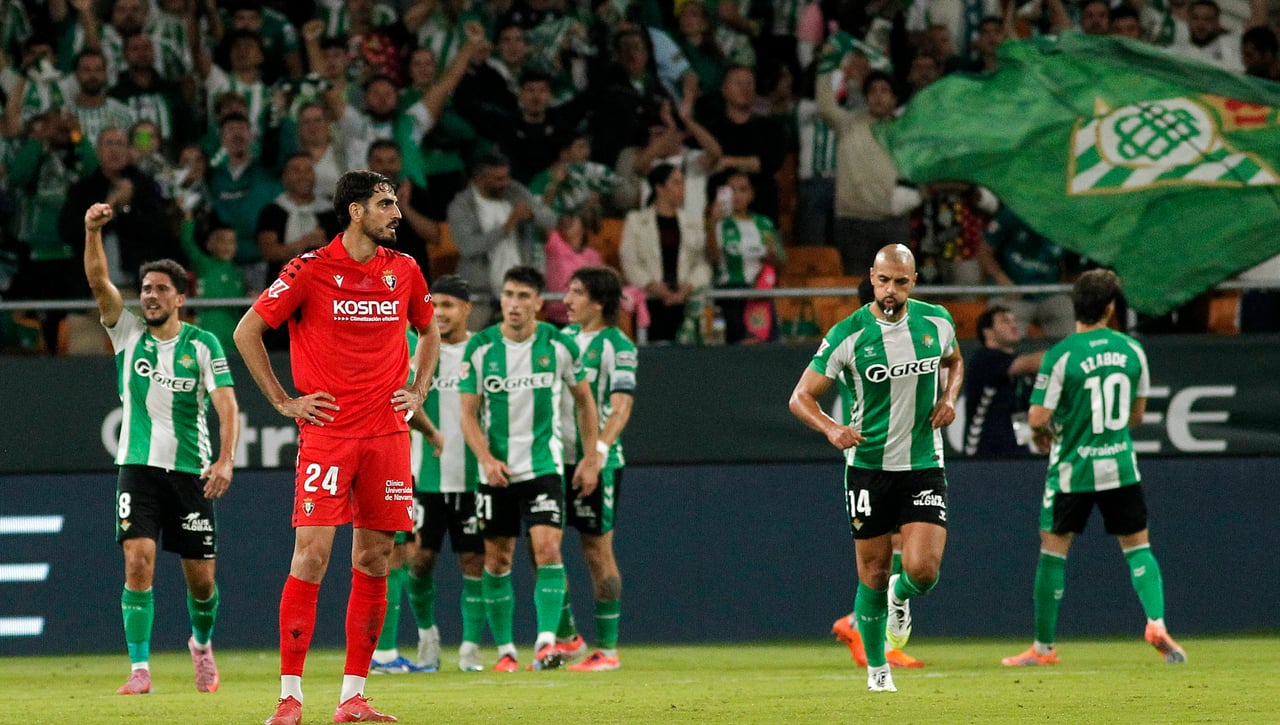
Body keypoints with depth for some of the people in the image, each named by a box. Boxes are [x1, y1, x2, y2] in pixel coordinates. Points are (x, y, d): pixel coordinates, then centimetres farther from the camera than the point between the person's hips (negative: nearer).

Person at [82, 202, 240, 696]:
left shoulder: (203, 345, 0)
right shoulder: (129, 333, 5)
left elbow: (227, 405, -7)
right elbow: (98, 281, -7)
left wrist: (226, 460, -21)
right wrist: (93, 231, -23)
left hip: (191, 470, 0)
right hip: (139, 467, 0)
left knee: (200, 576, 4)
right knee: (138, 561, -16)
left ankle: (201, 642, 35)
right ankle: (140, 669, -14)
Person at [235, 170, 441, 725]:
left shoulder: (403, 270, 9)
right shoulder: (310, 270, -5)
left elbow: (428, 331, 27)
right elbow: (246, 332, 1)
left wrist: (418, 392, 13)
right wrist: (283, 402, -1)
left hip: (387, 431, 5)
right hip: (327, 430, -5)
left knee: (374, 562, 4)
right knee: (312, 555, -11)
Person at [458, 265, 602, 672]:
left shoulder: (558, 345, -3)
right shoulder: (480, 348, -4)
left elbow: (584, 399, 10)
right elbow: (469, 414, -1)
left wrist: (591, 459, 6)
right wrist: (486, 459, -16)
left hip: (543, 466, -1)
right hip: (496, 470, 1)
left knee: (548, 548, -17)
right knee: (497, 561, 5)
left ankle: (547, 641, -22)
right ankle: (505, 650, 16)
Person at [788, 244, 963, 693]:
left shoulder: (936, 322, -1)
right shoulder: (847, 336, -11)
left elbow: (954, 360, 22)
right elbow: (801, 397, -7)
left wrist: (949, 398, 1)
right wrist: (832, 429, -26)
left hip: (924, 466, 2)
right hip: (868, 467, -2)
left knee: (923, 569, -14)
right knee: (873, 576, 2)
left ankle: (901, 598, 24)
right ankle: (876, 669, 24)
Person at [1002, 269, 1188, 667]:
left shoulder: (1061, 355, -13)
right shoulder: (1131, 349, 0)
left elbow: (1038, 417, -14)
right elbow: (1137, 413, 10)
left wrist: (1042, 435, 9)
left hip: (1072, 469, -3)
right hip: (1120, 466, 3)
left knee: (1053, 551, 9)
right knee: (1137, 547, 11)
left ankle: (1043, 647, 14)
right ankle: (1156, 622, -11)